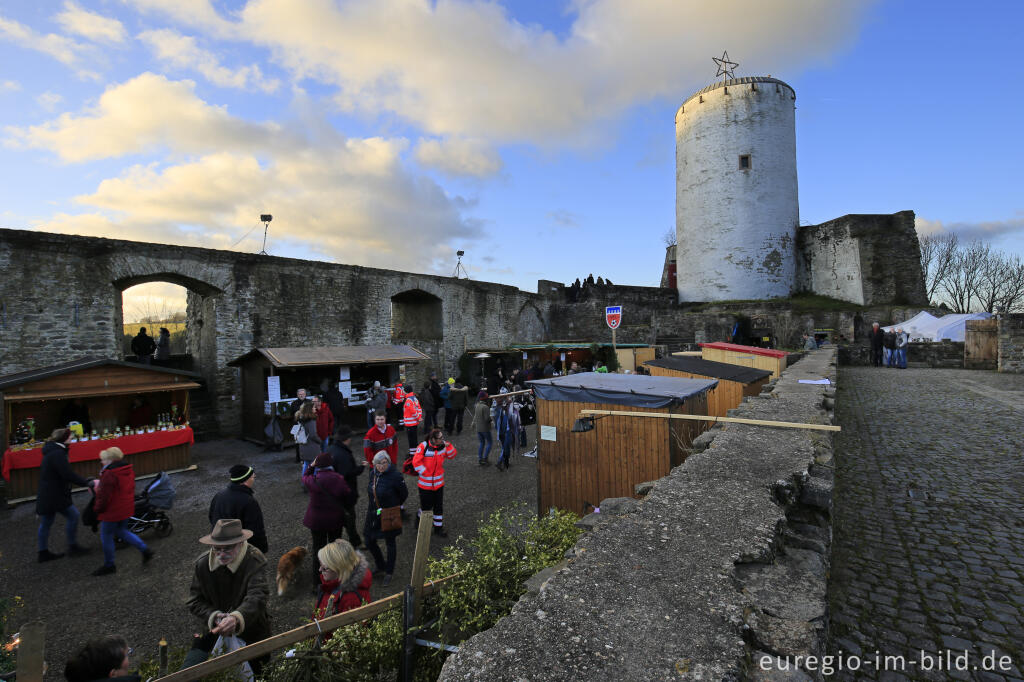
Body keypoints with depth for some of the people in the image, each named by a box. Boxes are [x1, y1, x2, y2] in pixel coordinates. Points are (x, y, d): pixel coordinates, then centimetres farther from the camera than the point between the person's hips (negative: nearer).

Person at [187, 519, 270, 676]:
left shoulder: (255, 561, -28)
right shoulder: (201, 564, -12)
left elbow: (257, 597, -38)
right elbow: (195, 602, -7)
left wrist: (237, 618, -56)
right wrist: (214, 616, -24)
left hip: (252, 632, -3)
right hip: (217, 633, 3)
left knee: (256, 672, 19)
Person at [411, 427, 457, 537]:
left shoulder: (443, 445, -6)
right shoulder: (423, 446, -22)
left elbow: (451, 455, 1)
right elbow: (416, 462, -20)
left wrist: (448, 446, -16)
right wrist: (425, 473, -15)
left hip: (439, 482, 4)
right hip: (425, 483, -4)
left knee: (439, 506, 13)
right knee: (426, 506, 12)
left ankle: (438, 527, 28)